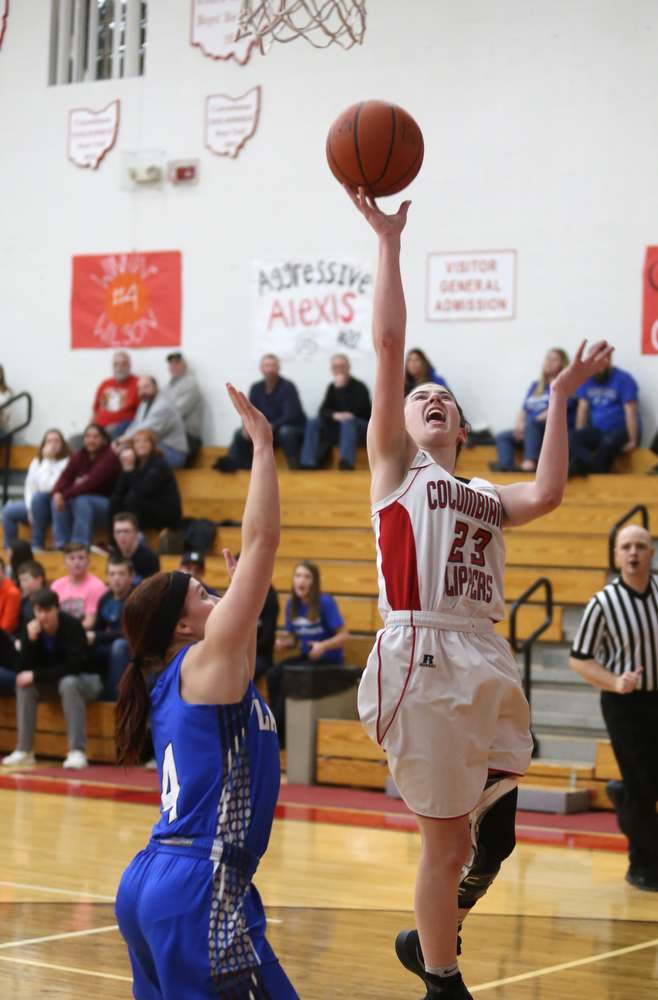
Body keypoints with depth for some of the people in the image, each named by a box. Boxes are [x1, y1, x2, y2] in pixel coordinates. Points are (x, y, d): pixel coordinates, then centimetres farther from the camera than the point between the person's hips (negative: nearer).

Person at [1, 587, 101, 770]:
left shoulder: (72, 626, -22)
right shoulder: (33, 628, -8)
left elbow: (74, 666, -29)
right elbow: (25, 669, -12)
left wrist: (36, 675, -29)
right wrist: (31, 640, -28)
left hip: (83, 681, -5)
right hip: (51, 684, 5)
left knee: (69, 683, -36)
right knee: (24, 684, -20)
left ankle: (77, 751, -36)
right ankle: (24, 751, -17)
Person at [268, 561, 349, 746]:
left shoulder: (325, 602, -13)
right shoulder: (291, 604, 5)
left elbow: (344, 636, -12)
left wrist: (323, 646, -28)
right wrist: (284, 642, -10)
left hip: (328, 660, -6)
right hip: (306, 657, 6)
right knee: (273, 674, -23)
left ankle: (279, 736, -19)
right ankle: (278, 726, -17)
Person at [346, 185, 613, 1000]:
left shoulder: (487, 496, 22)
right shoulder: (396, 466, 8)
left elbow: (547, 494, 0)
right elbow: (389, 345, 0)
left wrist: (559, 398, 6)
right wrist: (389, 243, -2)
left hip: (489, 664, 5)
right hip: (424, 657, -5)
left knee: (490, 832, 10)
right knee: (447, 839, 3)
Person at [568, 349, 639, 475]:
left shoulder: (623, 379, -5)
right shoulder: (587, 380, 11)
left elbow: (630, 411, -10)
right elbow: (583, 409, 10)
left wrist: (632, 441, -16)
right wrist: (580, 435, -1)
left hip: (620, 428, -5)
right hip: (597, 430, 5)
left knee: (609, 441, -39)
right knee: (571, 437, -26)